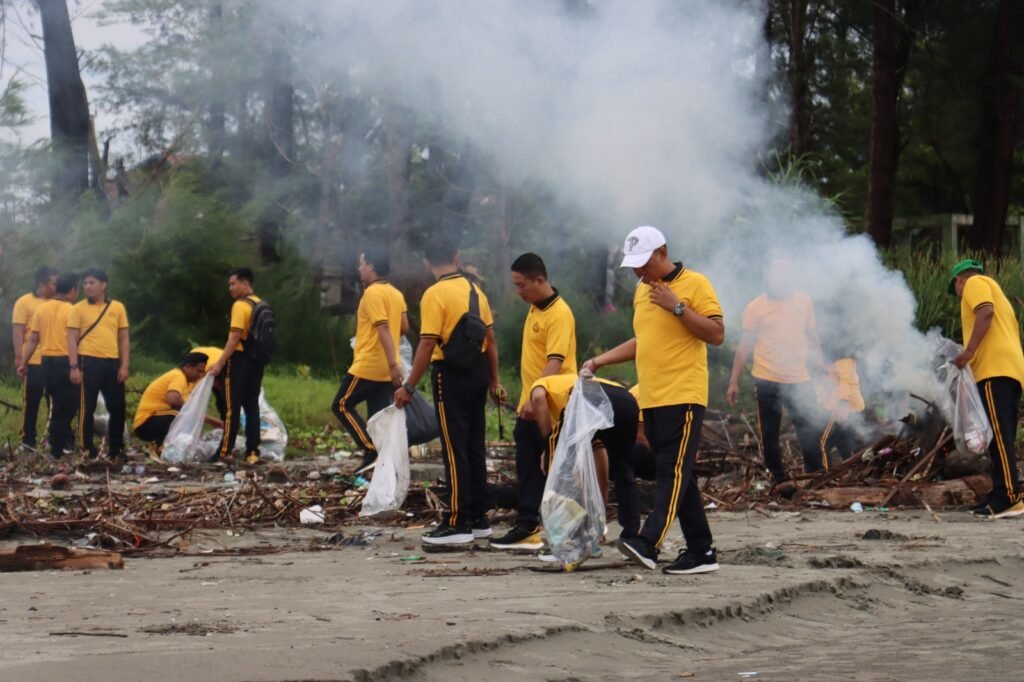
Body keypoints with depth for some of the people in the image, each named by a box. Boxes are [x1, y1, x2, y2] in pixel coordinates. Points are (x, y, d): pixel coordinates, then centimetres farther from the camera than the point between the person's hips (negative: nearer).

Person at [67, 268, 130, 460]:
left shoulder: (117, 307, 10)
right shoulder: (78, 309, 2)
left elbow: (123, 338, 11)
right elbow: (72, 339, -1)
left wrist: (124, 365, 3)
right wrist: (74, 366, -11)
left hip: (112, 363, 3)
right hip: (89, 362, -3)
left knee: (117, 408, 6)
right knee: (87, 408, -1)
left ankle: (115, 449, 18)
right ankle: (86, 450, 5)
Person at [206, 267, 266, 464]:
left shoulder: (240, 305, -13)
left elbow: (234, 338, -18)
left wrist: (219, 363, -18)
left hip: (240, 359, -8)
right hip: (257, 360, 8)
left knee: (232, 407, -5)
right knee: (252, 406, 7)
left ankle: (225, 452, -4)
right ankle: (252, 452, 4)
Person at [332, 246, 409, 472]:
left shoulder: (373, 293, -14)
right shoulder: (396, 294, 12)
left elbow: (384, 329, -21)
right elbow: (404, 327, 14)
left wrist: (393, 364, -27)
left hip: (367, 366, -8)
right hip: (385, 370, 8)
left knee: (342, 405, 4)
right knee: (378, 417, 8)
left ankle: (371, 449, -8)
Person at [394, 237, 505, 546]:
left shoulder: (435, 294, -13)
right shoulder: (475, 290, 8)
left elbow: (427, 345, -17)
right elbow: (490, 338, 11)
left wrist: (408, 386, -13)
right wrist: (494, 380, 19)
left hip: (451, 373, -7)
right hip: (477, 371, 7)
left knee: (455, 448, -5)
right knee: (475, 446, 13)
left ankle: (458, 523, -5)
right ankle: (478, 518, 18)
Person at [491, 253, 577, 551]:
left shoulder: (559, 314, -17)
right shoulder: (535, 309, 12)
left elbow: (555, 362, -26)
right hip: (530, 406, 9)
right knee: (528, 469, 9)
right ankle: (527, 527, 12)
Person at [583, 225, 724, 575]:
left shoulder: (694, 284, -6)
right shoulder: (642, 291, 17)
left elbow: (717, 334, -12)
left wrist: (677, 306, -17)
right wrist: (599, 361, 19)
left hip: (683, 397, -8)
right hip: (651, 399, 8)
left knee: (673, 472, -13)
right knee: (678, 475, 8)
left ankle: (648, 543, -25)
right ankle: (701, 550, 11)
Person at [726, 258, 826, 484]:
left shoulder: (803, 302, 5)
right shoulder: (755, 307, -2)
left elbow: (811, 337, 14)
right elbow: (745, 346, 0)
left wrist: (820, 365, 9)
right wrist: (734, 382, -3)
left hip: (799, 379, 2)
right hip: (767, 380, -2)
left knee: (811, 428, 2)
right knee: (769, 433, 2)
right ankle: (779, 478, 12)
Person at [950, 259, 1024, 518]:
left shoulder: (975, 283, 7)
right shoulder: (993, 290, 33)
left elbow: (986, 312, -13)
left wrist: (969, 350, -19)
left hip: (995, 368, -10)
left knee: (998, 435, -17)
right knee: (1001, 437, 9)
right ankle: (1001, 496, 7)